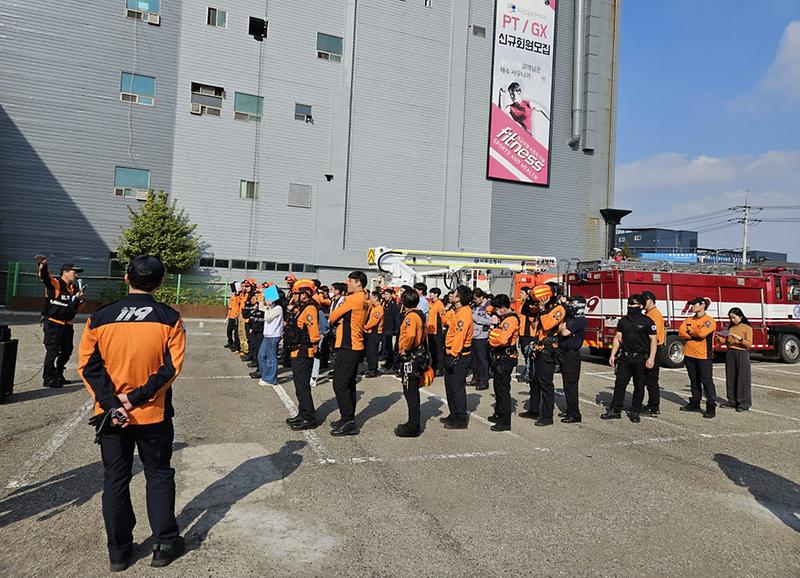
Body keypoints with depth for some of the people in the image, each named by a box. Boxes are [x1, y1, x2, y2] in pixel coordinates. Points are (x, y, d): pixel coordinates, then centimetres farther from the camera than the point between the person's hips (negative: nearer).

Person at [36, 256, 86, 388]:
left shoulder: (74, 288, 13)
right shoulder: (55, 283, -9)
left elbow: (76, 308, 18)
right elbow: (45, 276, -30)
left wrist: (80, 299, -3)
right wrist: (43, 266, -52)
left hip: (67, 325, 8)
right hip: (53, 324, -8)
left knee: (67, 351, 15)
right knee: (53, 351, -8)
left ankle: (58, 375, 31)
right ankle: (48, 379, 1)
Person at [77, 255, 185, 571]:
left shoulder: (99, 317, -5)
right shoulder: (169, 318, -10)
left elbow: (89, 366, -8)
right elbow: (171, 366, -15)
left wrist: (112, 405, -11)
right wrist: (136, 398, -12)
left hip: (111, 415, 1)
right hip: (154, 414, -1)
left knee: (115, 480, 15)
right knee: (159, 477, 15)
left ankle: (119, 551, 25)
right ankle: (165, 544, 22)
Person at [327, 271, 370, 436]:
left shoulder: (353, 299, -14)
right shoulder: (365, 301, 14)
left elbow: (332, 317, -8)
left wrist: (337, 321, 12)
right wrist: (342, 321, -6)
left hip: (347, 347, -10)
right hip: (355, 346, 10)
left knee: (340, 384, -7)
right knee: (349, 384, 14)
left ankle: (348, 422, -5)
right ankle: (348, 420, 21)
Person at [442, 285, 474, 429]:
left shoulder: (463, 314, -20)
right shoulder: (460, 311, 12)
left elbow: (459, 337, -26)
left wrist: (452, 355, -26)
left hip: (459, 356, -11)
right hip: (453, 353, 11)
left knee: (457, 387, -3)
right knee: (450, 384, 18)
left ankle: (461, 420, 6)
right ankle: (454, 415, 29)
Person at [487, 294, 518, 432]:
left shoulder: (511, 320, -20)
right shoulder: (505, 318, 12)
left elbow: (502, 339, -31)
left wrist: (492, 333, -13)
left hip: (505, 359, -10)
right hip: (500, 357, 10)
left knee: (503, 389, -4)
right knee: (498, 387, 20)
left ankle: (505, 422, 3)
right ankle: (498, 414, 33)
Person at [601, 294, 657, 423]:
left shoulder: (647, 321, -5)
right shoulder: (623, 321, 8)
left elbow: (653, 340, -7)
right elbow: (618, 338, 10)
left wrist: (651, 358, -15)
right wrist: (613, 355, 4)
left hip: (640, 358, -4)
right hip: (625, 357, 4)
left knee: (639, 387, 6)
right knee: (619, 384, 5)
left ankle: (635, 412, 17)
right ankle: (615, 410, 11)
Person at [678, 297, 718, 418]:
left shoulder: (709, 320, -6)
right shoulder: (688, 320, 13)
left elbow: (702, 333, -21)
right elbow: (681, 332, -1)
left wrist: (690, 331, -3)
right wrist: (695, 335, -13)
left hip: (703, 356, -6)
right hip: (689, 355, 6)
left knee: (707, 381, -5)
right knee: (694, 381, 14)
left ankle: (711, 407, -1)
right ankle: (695, 404, 22)